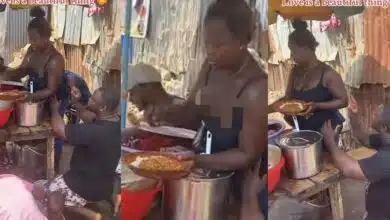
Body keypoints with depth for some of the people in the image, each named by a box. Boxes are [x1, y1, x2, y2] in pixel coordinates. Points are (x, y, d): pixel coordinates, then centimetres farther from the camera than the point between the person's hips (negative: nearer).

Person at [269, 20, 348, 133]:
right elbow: (288, 98, 11)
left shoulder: (327, 74, -15)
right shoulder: (295, 72, 3)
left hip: (327, 130, -5)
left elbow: (343, 101, -12)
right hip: (303, 130, 5)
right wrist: (267, 109, -6)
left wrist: (317, 105, -25)